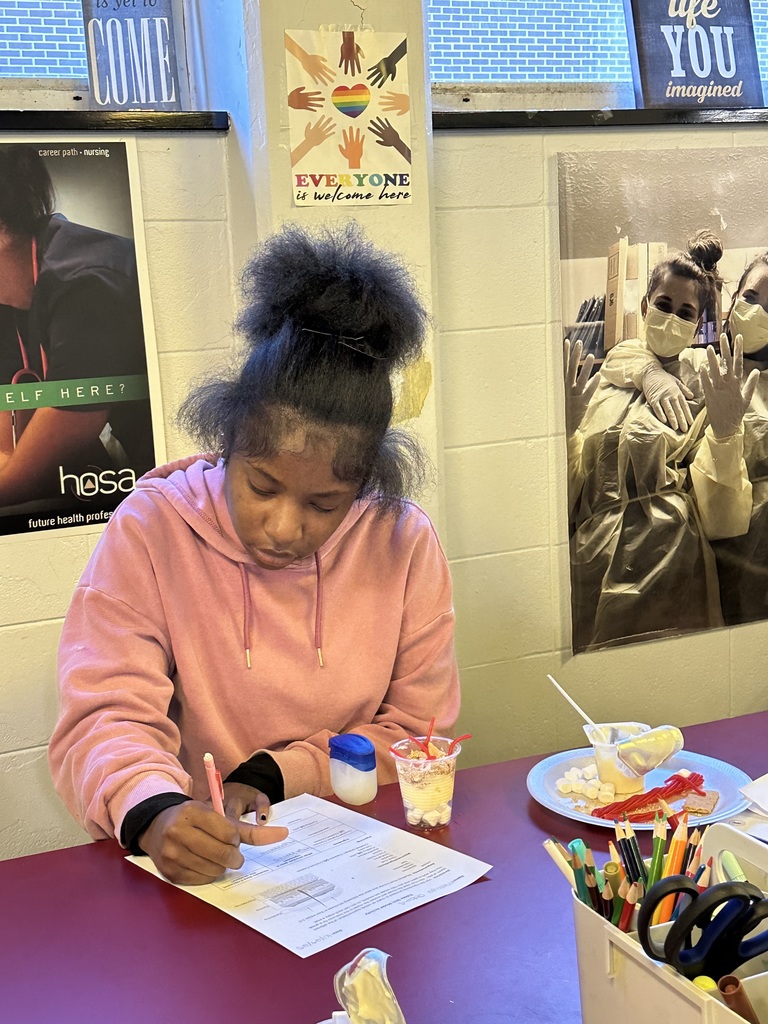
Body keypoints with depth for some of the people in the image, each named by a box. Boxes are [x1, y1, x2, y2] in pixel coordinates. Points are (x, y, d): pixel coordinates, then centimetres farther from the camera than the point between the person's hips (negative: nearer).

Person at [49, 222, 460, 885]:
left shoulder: (405, 543, -4)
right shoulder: (151, 530, -8)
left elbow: (420, 734, 1)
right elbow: (107, 717, -11)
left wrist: (274, 776, -11)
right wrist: (153, 812, -32)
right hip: (196, 864, 0)